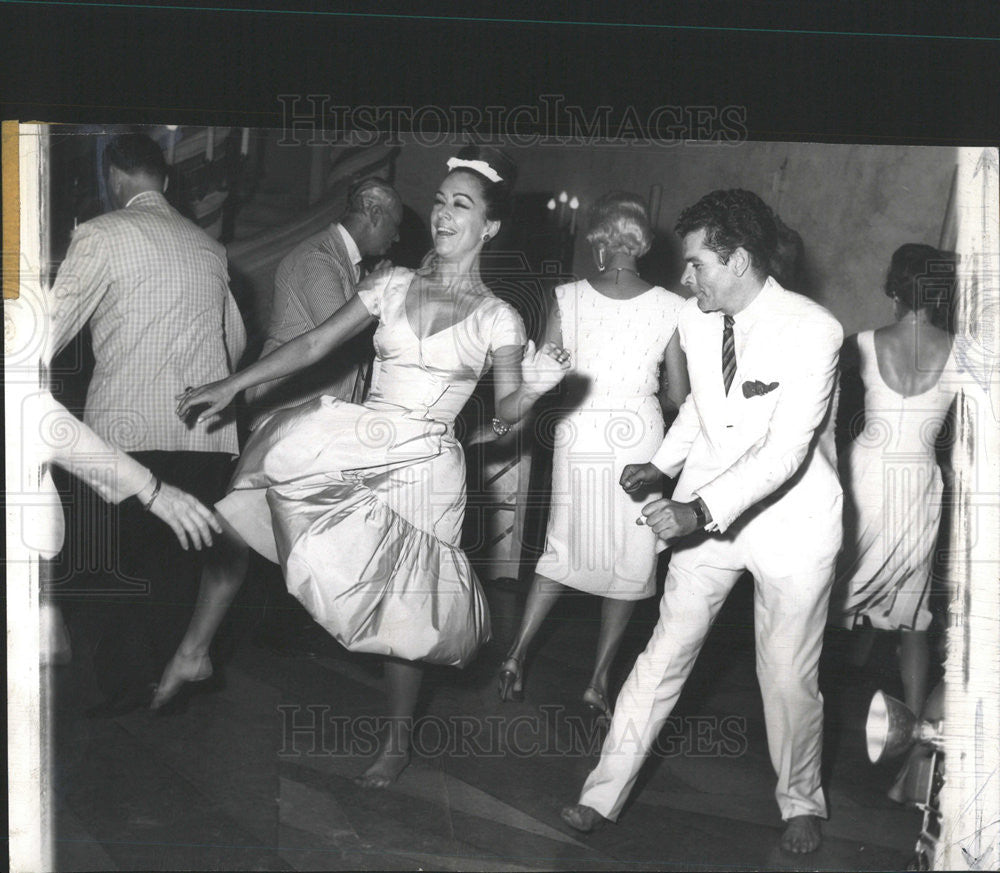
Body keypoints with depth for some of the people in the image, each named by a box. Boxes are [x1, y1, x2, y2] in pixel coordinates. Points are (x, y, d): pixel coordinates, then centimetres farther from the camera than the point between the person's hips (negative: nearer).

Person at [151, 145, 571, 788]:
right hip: (357, 443, 3)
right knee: (239, 518, -9)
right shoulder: (394, 286, 6)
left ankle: (398, 741, 25)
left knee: (402, 609, 3)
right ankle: (195, 650, 6)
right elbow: (315, 345, 6)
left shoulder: (498, 319, -3)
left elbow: (505, 417, -1)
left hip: (424, 466, -3)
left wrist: (538, 385, -22)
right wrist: (233, 386, 2)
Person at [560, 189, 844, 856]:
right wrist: (663, 464, 5)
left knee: (790, 676, 7)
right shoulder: (695, 321, -3)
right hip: (706, 513, 4)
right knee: (667, 651, 6)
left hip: (791, 519, -4)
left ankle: (801, 802, 32)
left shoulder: (812, 331, -22)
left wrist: (702, 510, -35)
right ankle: (605, 792, 15)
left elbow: (785, 451, -27)